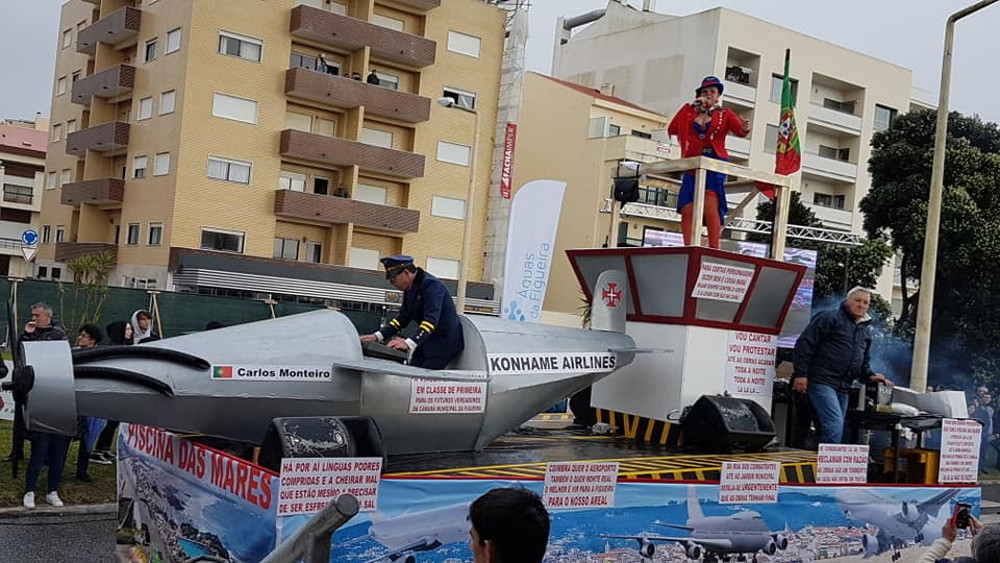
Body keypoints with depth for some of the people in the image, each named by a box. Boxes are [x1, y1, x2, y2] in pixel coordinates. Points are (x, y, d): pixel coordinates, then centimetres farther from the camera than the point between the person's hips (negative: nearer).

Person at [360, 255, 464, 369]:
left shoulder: (431, 285, -19)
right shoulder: (409, 289, 9)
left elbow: (431, 320, -29)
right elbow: (402, 318, 12)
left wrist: (409, 343, -39)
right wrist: (378, 336, -2)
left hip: (443, 343, -9)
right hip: (427, 342, 9)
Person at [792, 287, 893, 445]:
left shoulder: (866, 331, 22)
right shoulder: (830, 318, -2)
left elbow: (864, 361, 32)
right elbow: (804, 343, -9)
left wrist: (870, 375, 9)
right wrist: (801, 374, -16)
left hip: (843, 387, 8)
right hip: (821, 382, -8)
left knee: (834, 429, 8)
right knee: (834, 425, -22)